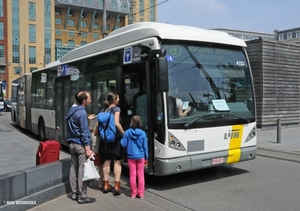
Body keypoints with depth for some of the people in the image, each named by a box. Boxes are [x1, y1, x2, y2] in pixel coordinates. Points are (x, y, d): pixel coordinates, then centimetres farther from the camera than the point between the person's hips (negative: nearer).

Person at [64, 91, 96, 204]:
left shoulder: (72, 110, 11)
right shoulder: (82, 112, -16)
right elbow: (83, 132, -19)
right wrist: (88, 149, -18)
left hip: (72, 143, 9)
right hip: (81, 145, -9)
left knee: (73, 169, 12)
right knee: (82, 170, -4)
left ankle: (74, 193, 22)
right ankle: (82, 196, 2)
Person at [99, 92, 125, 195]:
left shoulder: (104, 110, 14)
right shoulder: (116, 109, -6)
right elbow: (117, 123, -17)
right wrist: (124, 133, -10)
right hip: (115, 137, -6)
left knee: (107, 161, 10)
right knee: (117, 161, -1)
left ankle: (106, 185, 14)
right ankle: (117, 186, -3)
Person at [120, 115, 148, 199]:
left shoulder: (127, 132, -9)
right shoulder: (142, 133, -7)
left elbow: (124, 144, -4)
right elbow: (145, 146, -1)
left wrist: (121, 139, 17)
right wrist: (146, 157, 9)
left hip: (131, 157, 0)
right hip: (140, 157, 0)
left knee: (132, 175, 8)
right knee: (140, 175, 8)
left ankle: (133, 193, 14)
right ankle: (141, 193, 11)